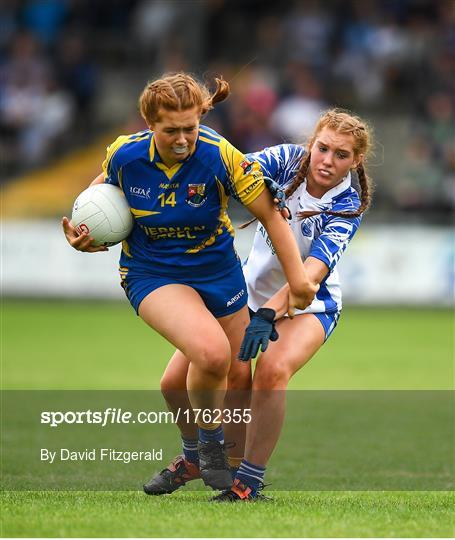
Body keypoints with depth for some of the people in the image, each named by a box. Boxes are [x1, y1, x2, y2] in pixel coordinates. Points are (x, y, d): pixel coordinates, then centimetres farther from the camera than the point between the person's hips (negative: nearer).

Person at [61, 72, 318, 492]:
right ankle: (208, 440, 1)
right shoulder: (124, 155, -17)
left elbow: (270, 214, -13)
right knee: (212, 352, -28)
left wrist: (298, 279, -12)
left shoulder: (219, 155, -22)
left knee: (239, 377, 8)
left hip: (217, 268, 2)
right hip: (152, 274, -2)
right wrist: (90, 238, -11)